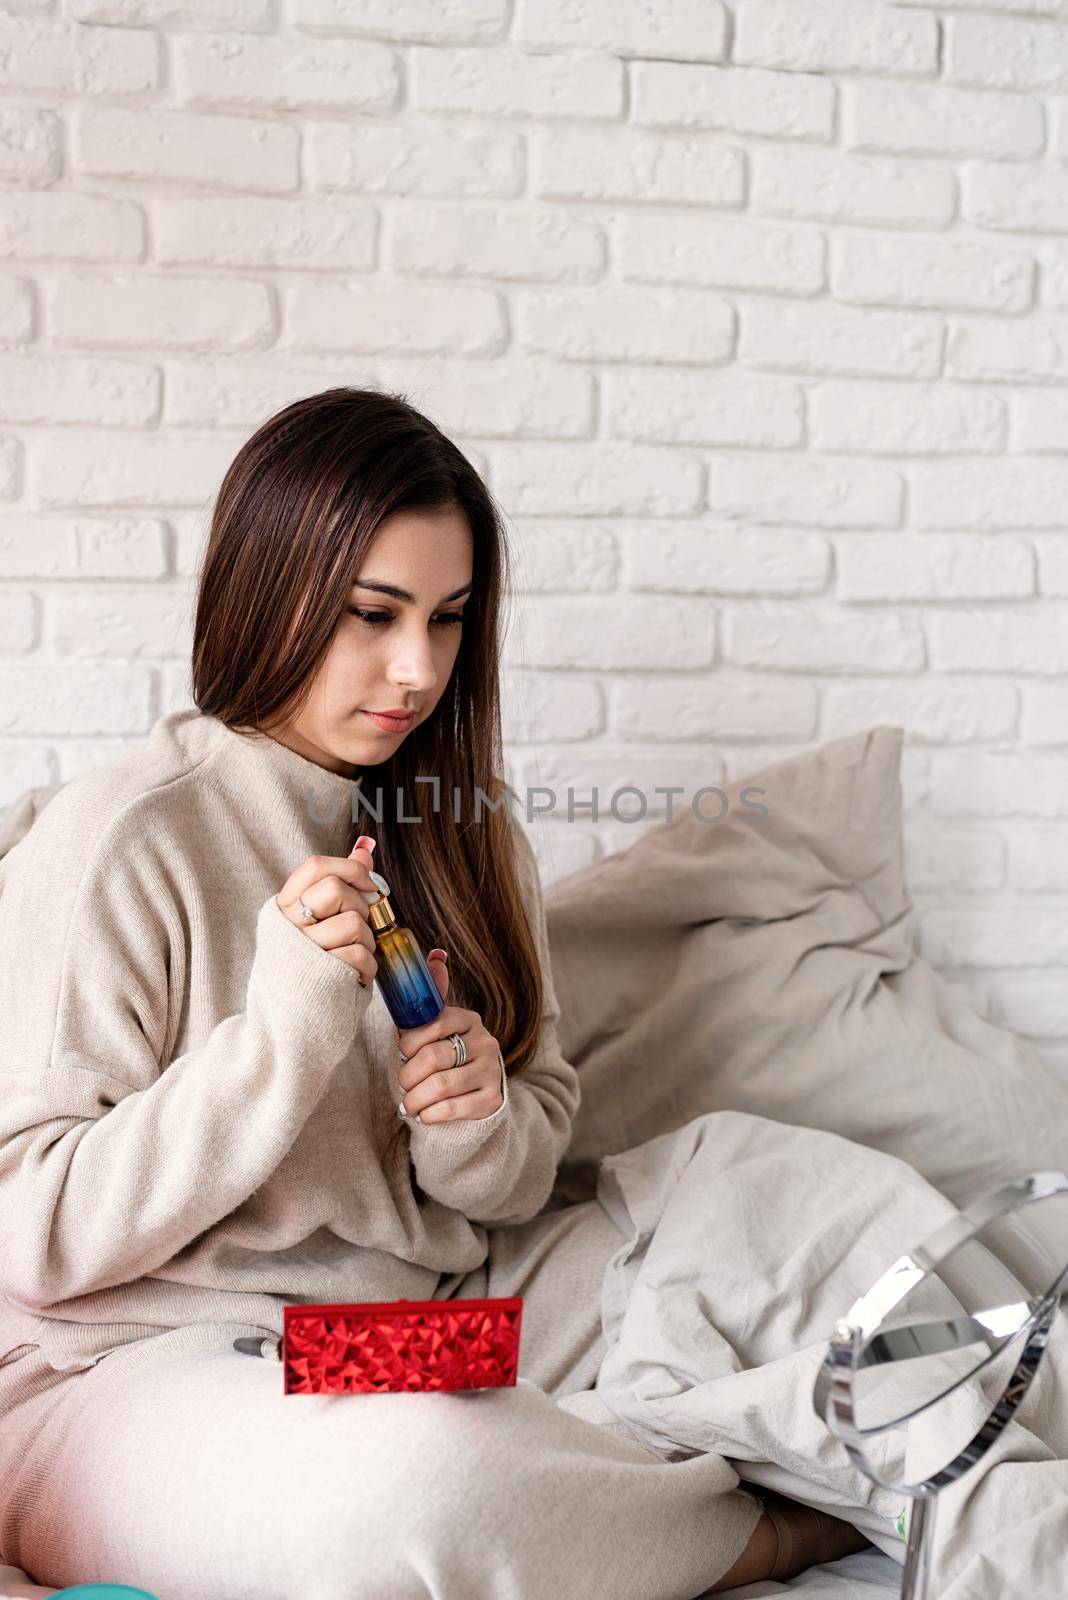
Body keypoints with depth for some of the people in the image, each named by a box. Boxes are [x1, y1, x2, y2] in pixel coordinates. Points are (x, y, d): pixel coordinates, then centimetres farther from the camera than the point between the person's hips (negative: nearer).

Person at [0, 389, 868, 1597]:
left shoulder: (462, 834, 8)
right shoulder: (115, 846, -13)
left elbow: (523, 1169, 12)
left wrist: (478, 1126, -12)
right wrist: (281, 1035, -25)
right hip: (144, 1363, -5)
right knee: (409, 1482, -36)